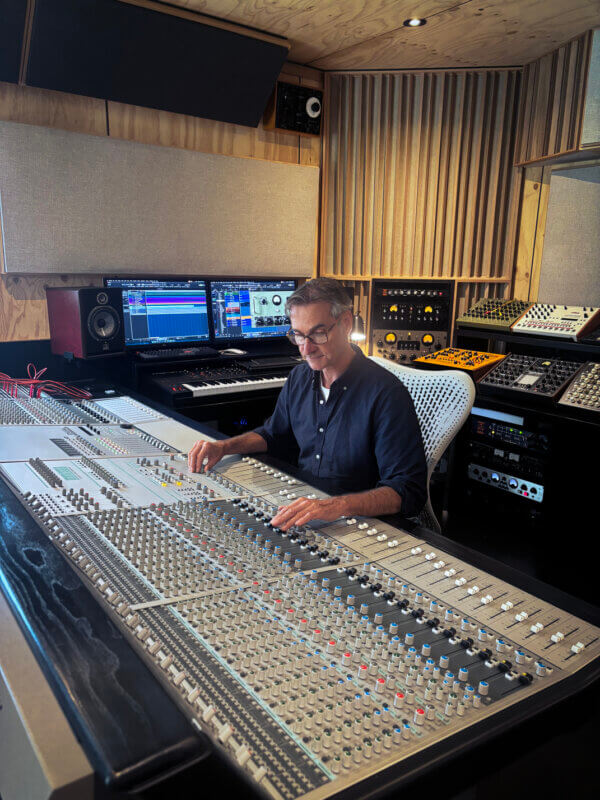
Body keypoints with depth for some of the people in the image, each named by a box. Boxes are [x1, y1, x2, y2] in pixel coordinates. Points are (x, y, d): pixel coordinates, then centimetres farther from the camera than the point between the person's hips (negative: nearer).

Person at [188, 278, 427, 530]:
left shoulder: (386, 393, -18)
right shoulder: (299, 377, 5)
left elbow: (409, 491, -24)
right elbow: (274, 434, 23)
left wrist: (338, 506, -40)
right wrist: (224, 446, 5)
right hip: (296, 505, 6)